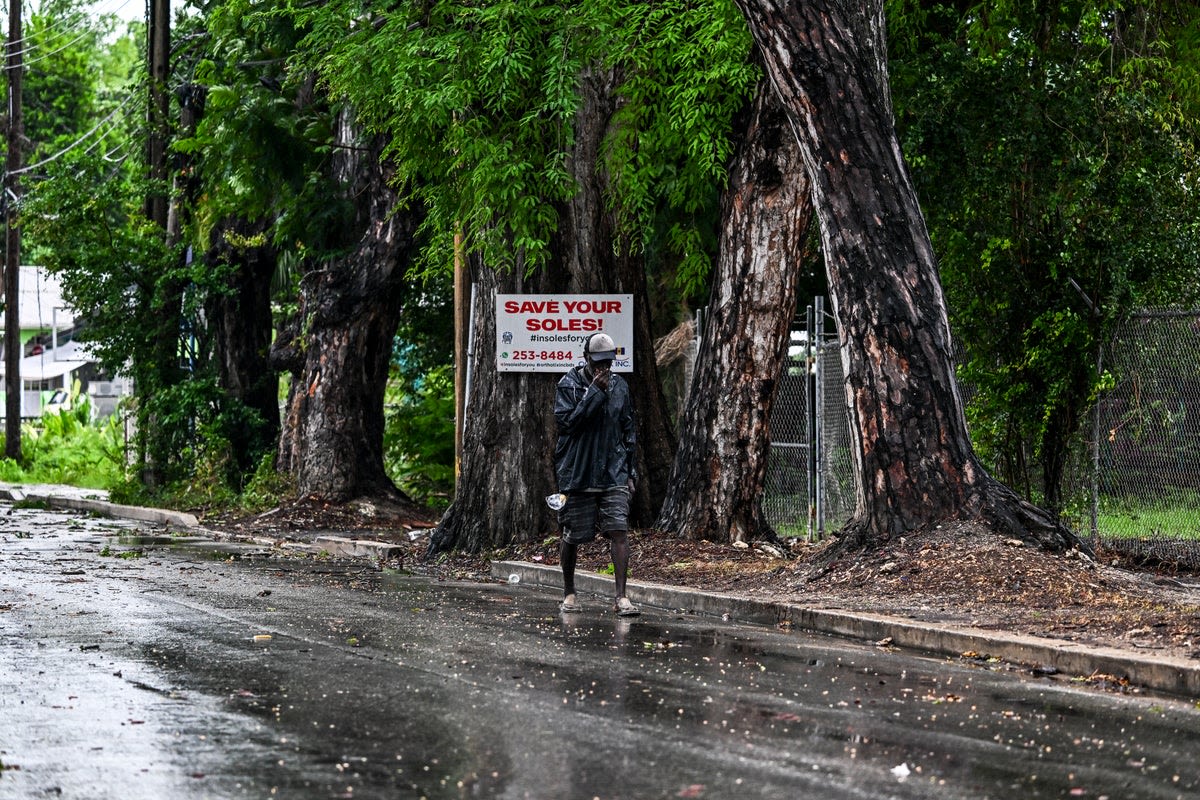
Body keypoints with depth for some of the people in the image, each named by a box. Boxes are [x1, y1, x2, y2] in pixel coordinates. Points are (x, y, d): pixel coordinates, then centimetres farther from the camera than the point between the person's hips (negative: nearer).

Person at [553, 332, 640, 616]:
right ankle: (569, 593, 25)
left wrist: (629, 471, 12)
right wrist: (595, 391, -19)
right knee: (573, 536, 7)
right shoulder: (568, 385, -4)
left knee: (619, 532, -11)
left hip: (614, 475, 3)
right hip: (578, 473, -2)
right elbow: (568, 421, -18)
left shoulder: (619, 386, 10)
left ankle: (622, 596, -13)